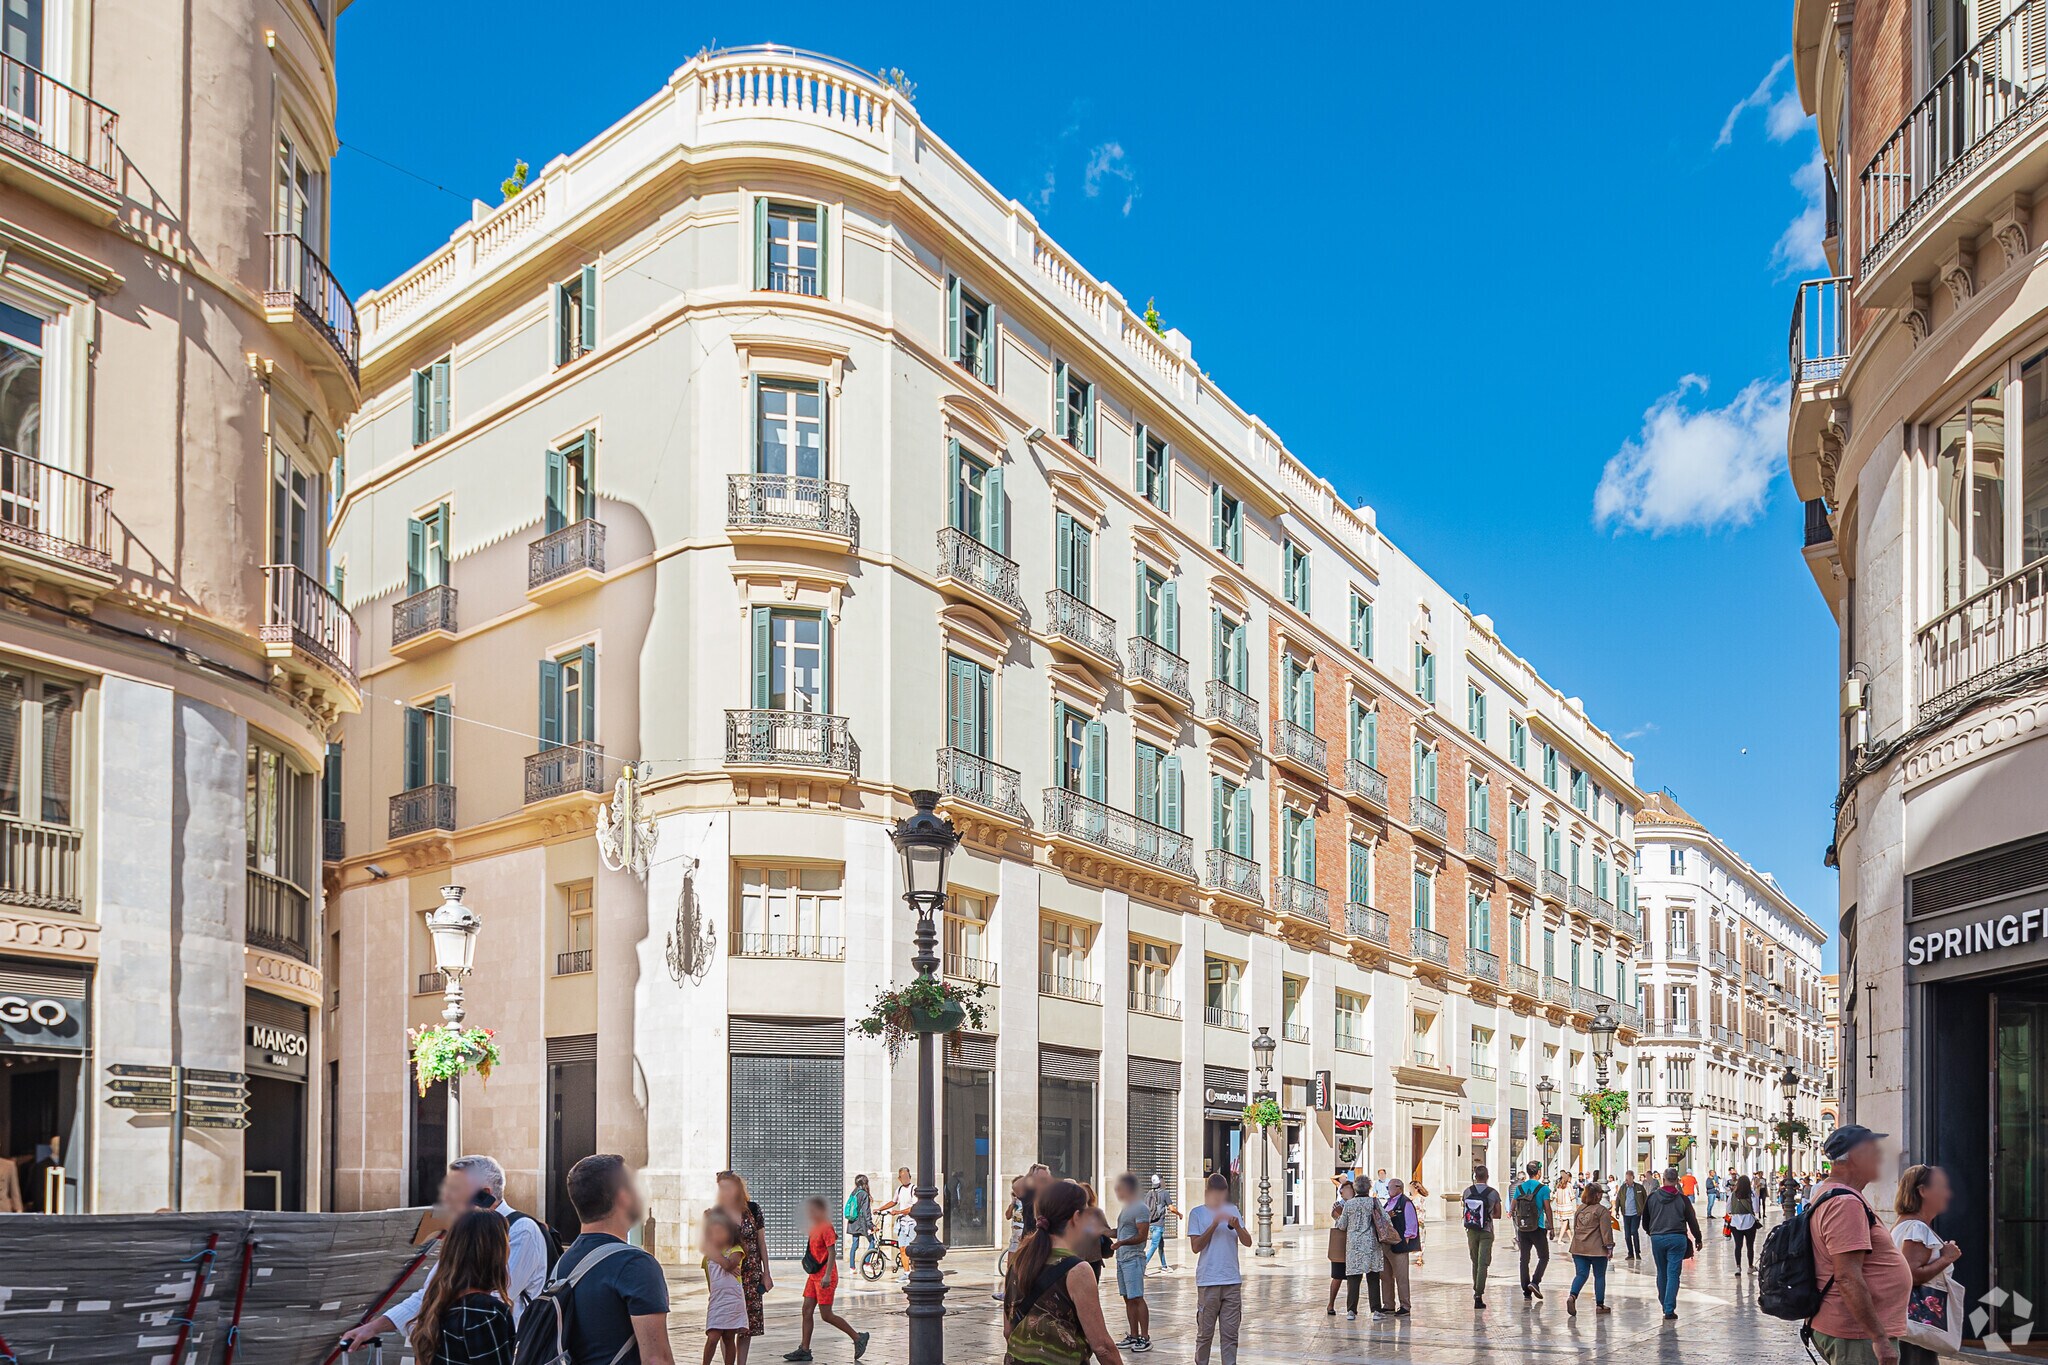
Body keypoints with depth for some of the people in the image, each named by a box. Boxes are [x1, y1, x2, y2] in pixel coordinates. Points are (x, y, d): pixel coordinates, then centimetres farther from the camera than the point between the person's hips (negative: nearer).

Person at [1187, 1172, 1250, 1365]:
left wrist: (1237, 1227, -14)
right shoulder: (1197, 1213, 1)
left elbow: (1247, 1242, 5)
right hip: (1208, 1282, -3)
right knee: (1205, 1332, 4)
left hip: (1232, 1281, 3)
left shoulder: (1232, 1211, 10)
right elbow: (1196, 1246, -8)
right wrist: (1214, 1224, -17)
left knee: (1230, 1332, 3)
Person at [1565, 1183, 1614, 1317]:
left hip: (1578, 1248, 5)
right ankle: (1599, 1305, 13)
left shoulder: (1579, 1209, 11)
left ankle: (1572, 1296, -19)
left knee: (1580, 1274, 5)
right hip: (1597, 1249, -5)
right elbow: (1606, 1230, -12)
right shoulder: (1602, 1210, -8)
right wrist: (1609, 1246, -8)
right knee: (1599, 1276, 8)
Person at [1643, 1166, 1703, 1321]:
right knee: (1673, 1274, -2)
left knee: (1662, 1273, 15)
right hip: (1677, 1239, -2)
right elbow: (1692, 1220, 3)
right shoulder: (1682, 1199, -3)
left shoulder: (1653, 1196, 2)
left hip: (1657, 1238, 2)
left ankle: (1665, 1305, 23)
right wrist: (1698, 1239, 16)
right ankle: (1669, 1310, -8)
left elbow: (1645, 1220, 10)